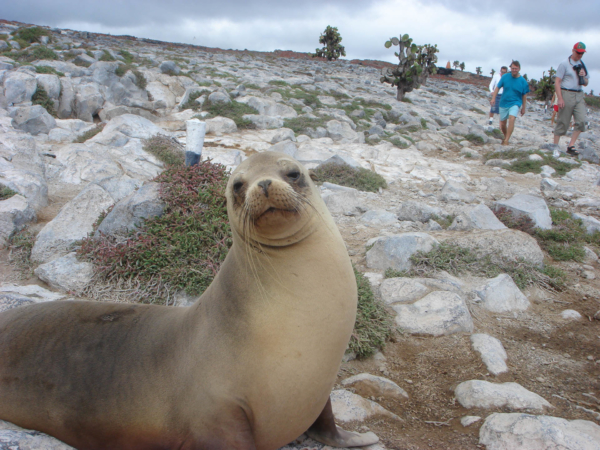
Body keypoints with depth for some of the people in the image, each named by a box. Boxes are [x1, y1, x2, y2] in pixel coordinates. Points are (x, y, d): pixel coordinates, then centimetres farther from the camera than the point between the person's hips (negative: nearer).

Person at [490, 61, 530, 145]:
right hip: (504, 103, 3)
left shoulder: (523, 81, -4)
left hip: (515, 103, -3)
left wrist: (523, 108, 6)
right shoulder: (505, 77, -1)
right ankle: (506, 137, 39)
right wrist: (493, 98, -8)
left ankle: (506, 141, -29)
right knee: (502, 124, 10)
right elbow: (497, 88, 5)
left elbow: (524, 96, 3)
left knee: (512, 119, -28)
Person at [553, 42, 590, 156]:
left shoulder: (583, 66, 16)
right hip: (566, 94, -5)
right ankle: (555, 146, 6)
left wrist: (583, 77, -1)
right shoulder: (564, 64, -1)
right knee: (562, 122, -3)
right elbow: (557, 82, -7)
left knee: (581, 121, -9)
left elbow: (586, 83, 22)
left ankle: (571, 146, -4)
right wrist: (560, 98, -16)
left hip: (579, 96, 5)